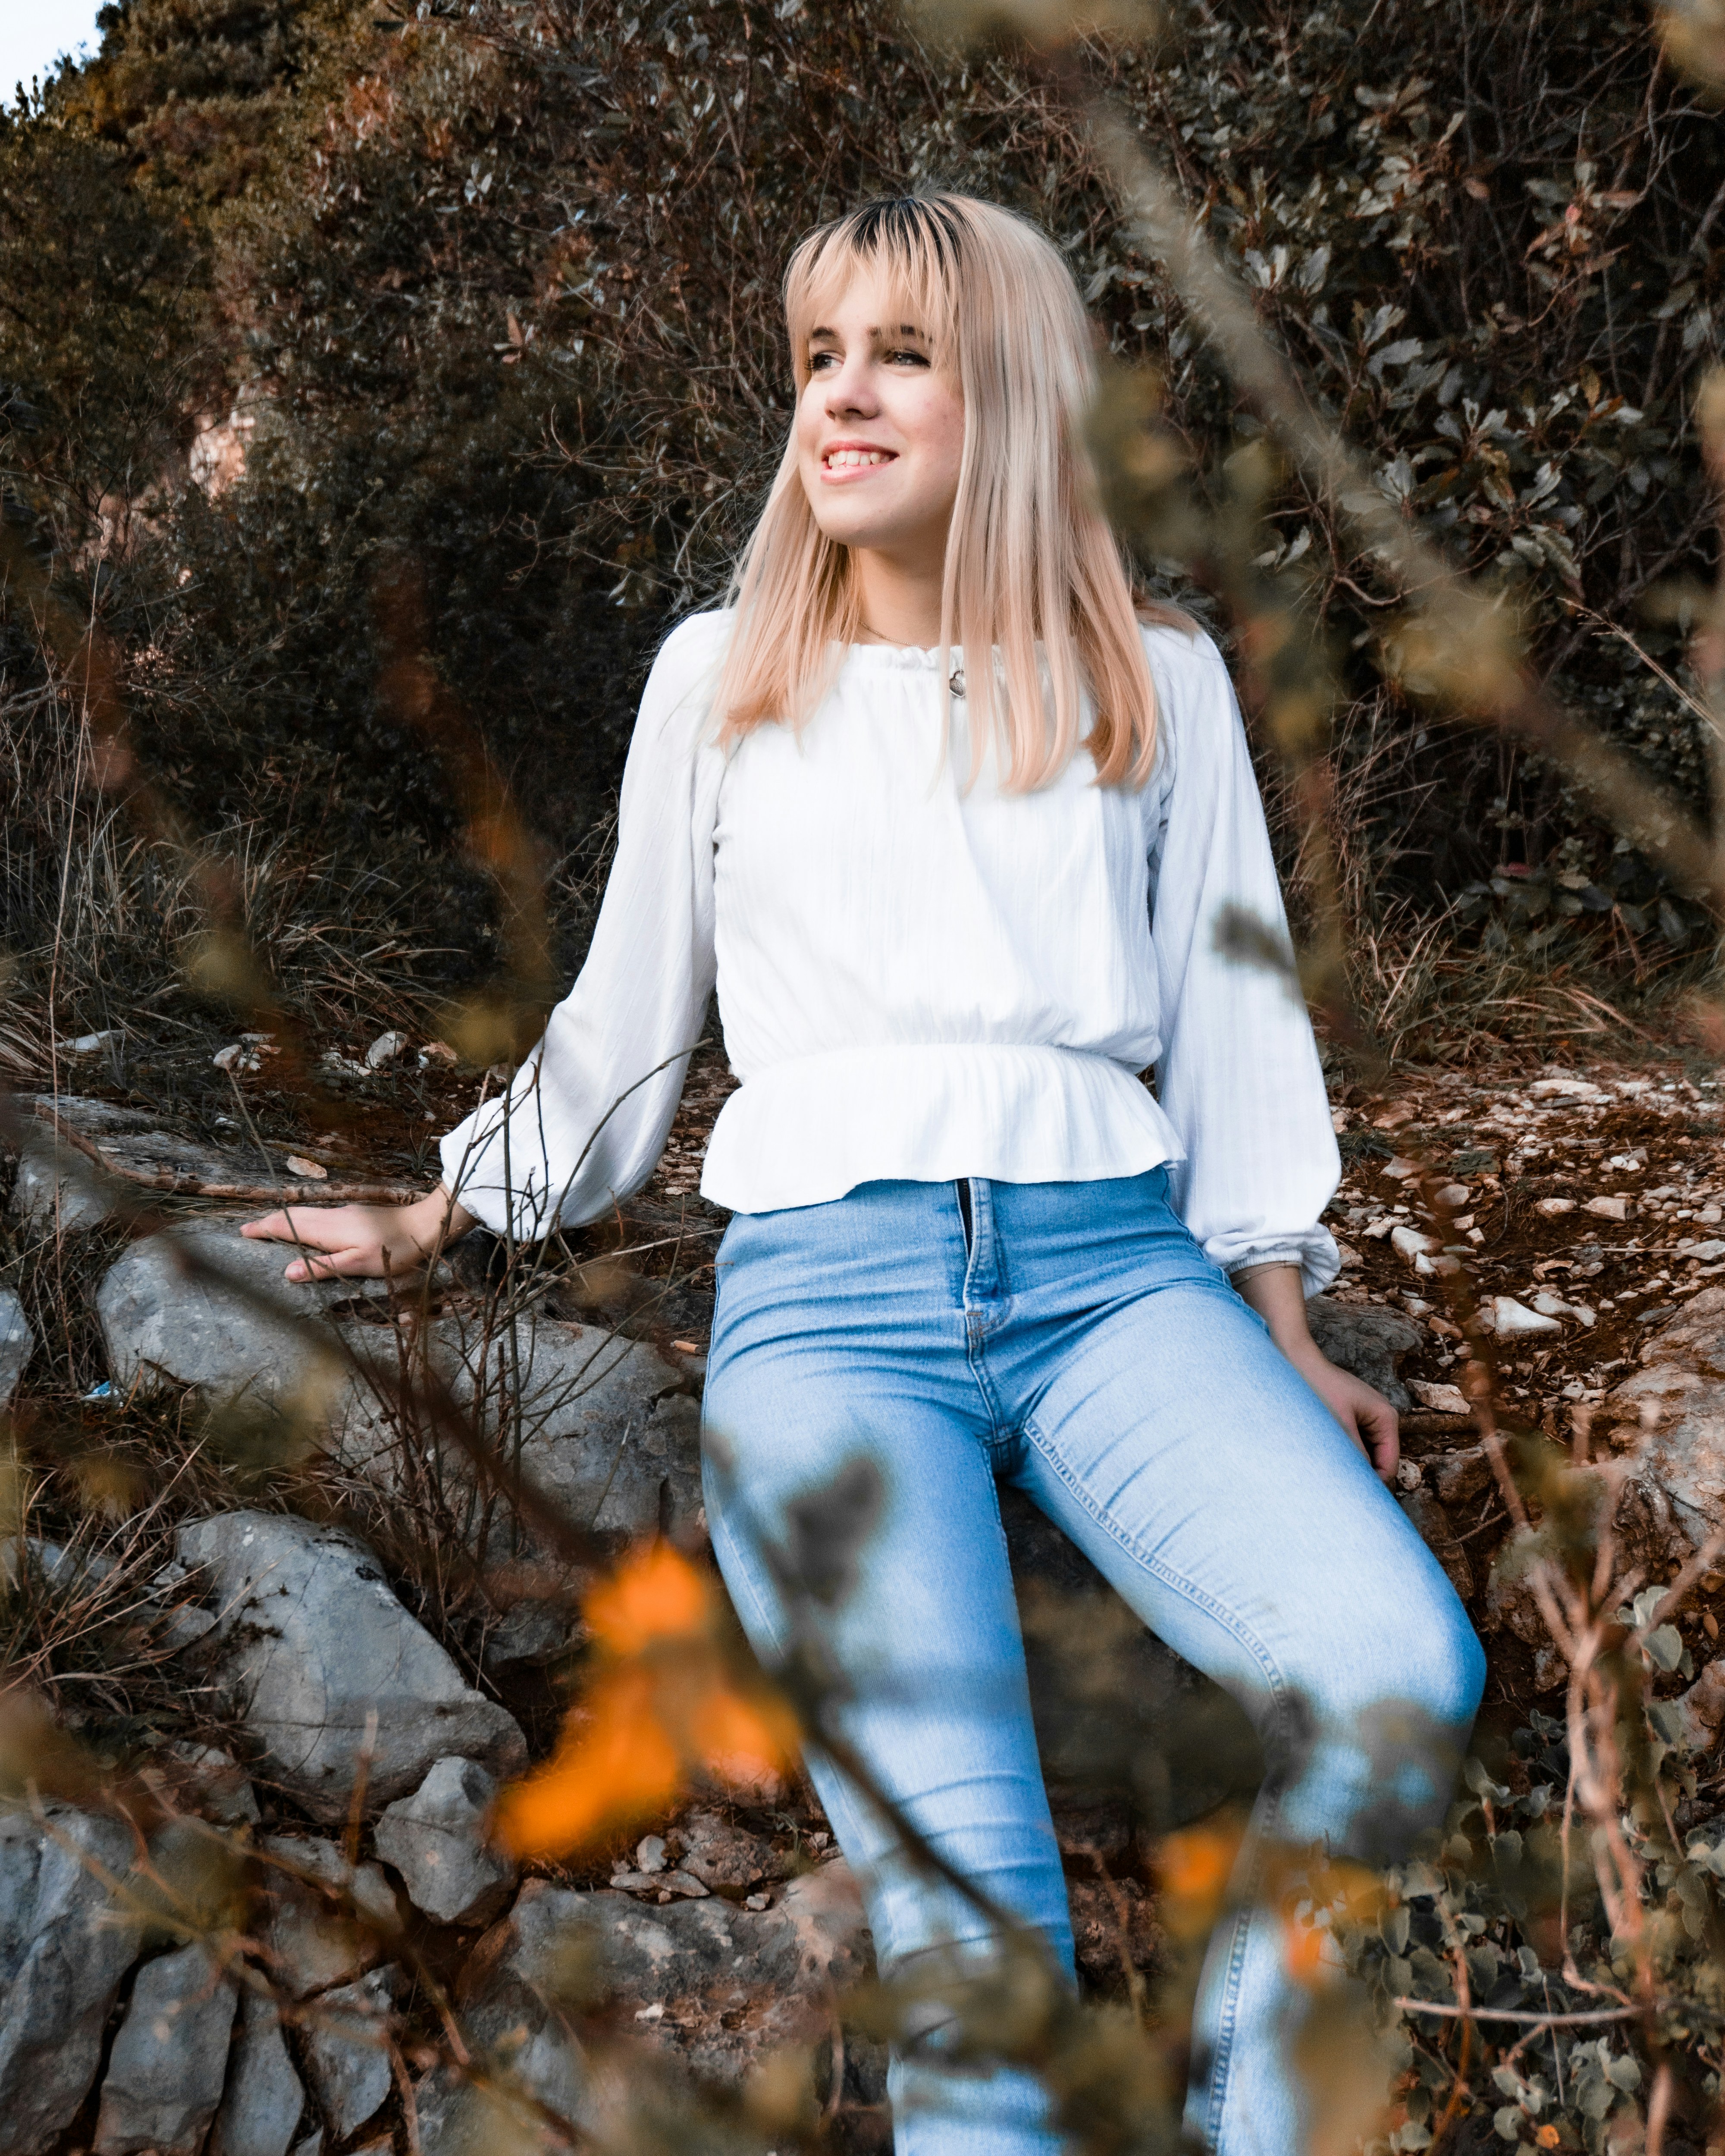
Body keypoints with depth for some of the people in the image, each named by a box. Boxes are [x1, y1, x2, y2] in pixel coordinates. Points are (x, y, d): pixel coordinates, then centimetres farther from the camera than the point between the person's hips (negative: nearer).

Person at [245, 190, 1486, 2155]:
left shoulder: (1158, 682, 16)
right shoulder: (717, 679, 16)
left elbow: (1230, 1015, 17)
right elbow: (623, 1022, 23)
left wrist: (1284, 1339, 11)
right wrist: (427, 1222, 24)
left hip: (1111, 1267, 1)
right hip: (823, 1284, 0)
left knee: (1401, 1676, -25)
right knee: (960, 1872, -21)